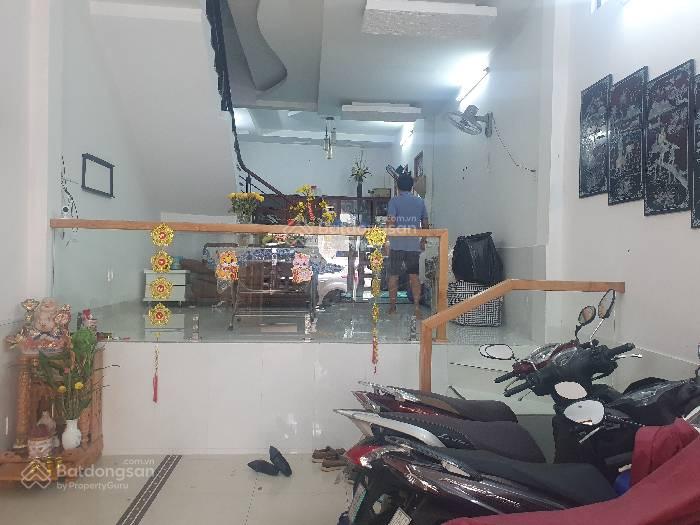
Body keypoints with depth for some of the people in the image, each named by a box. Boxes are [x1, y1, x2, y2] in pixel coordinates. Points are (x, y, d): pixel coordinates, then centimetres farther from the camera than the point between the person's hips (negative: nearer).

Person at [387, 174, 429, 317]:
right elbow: (425, 224, 8)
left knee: (393, 276, 8)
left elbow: (391, 222, -16)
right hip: (414, 245, 3)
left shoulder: (394, 201, -5)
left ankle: (392, 306, 15)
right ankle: (417, 307, 5)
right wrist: (423, 240, 19)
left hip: (397, 244, -3)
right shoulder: (420, 201, 6)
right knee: (414, 276, 8)